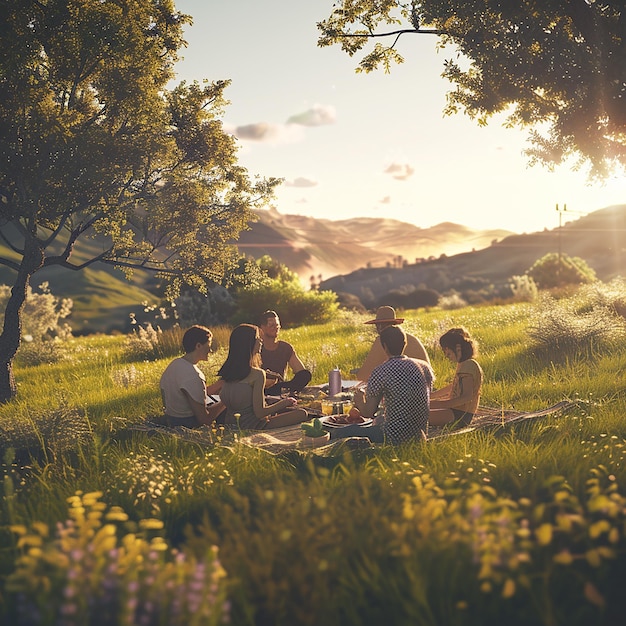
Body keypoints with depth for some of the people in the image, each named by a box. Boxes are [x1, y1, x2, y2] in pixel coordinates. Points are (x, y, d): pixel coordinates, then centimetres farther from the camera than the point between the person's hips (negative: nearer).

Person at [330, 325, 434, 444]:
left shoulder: (380, 372, -15)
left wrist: (359, 402, 16)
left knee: (336, 434, 3)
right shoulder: (425, 366, 3)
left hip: (395, 438, -7)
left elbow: (368, 413, -8)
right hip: (420, 435, 8)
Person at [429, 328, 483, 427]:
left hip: (461, 415, -11)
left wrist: (443, 404, -27)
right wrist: (430, 396, 26)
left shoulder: (469, 365, -17)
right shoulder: (463, 364, 14)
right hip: (455, 408, 11)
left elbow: (467, 396, -25)